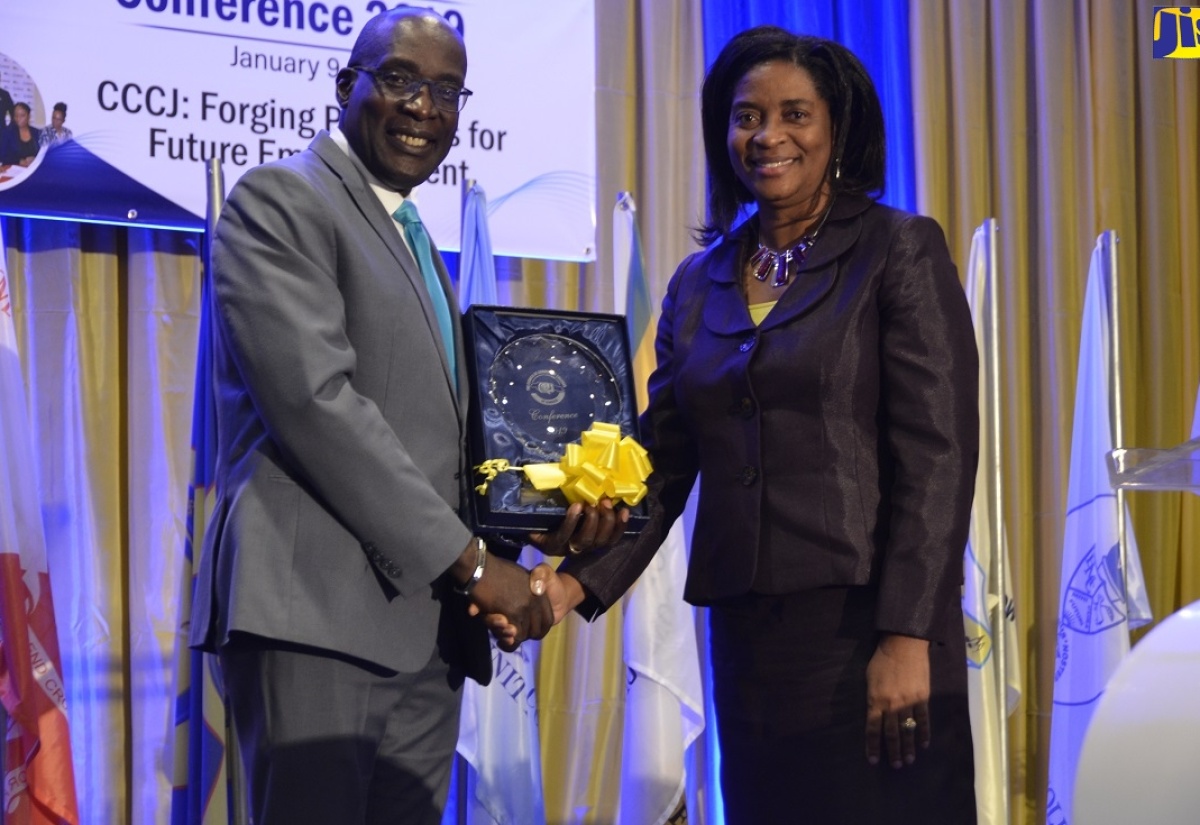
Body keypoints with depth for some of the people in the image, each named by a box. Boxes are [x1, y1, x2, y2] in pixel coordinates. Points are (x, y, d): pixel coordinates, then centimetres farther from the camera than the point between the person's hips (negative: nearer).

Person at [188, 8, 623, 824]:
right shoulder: (280, 200, -3)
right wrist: (470, 560, -14)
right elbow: (315, 399, -15)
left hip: (426, 626, 8)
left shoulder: (415, 245, 24)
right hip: (316, 609, -8)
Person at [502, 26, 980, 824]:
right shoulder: (699, 282, 13)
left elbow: (938, 456, -8)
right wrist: (578, 582, -5)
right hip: (747, 640, 5)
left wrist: (907, 636, -16)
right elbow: (662, 462, 10)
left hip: (866, 631, -4)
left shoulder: (901, 251, -1)